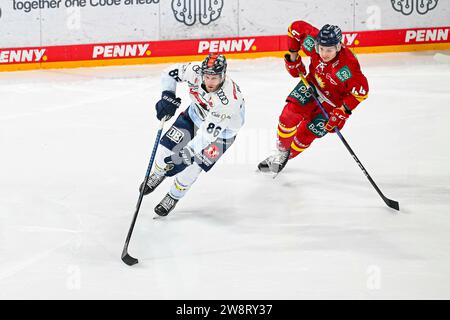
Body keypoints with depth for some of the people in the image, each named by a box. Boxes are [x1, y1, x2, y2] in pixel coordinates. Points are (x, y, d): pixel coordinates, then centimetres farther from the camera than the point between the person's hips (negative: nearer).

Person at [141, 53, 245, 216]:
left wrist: (187, 152, -44)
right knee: (167, 147, 5)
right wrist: (168, 97, -22)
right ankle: (158, 174, 40)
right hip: (195, 114, 5)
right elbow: (171, 73, -10)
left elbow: (209, 132, -41)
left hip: (221, 130, -5)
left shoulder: (228, 100, -43)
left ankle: (173, 197, 19)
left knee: (192, 167, -10)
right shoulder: (196, 72, -30)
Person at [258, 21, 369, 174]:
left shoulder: (348, 66, -39)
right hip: (313, 84, 4)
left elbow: (361, 90, -30)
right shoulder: (314, 39, -26)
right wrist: (293, 58, -7)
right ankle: (281, 152, 9)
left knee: (307, 133, -3)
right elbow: (296, 27, -8)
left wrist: (341, 112, -29)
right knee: (290, 113, -13)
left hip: (334, 102, -4)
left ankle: (286, 157, 23)